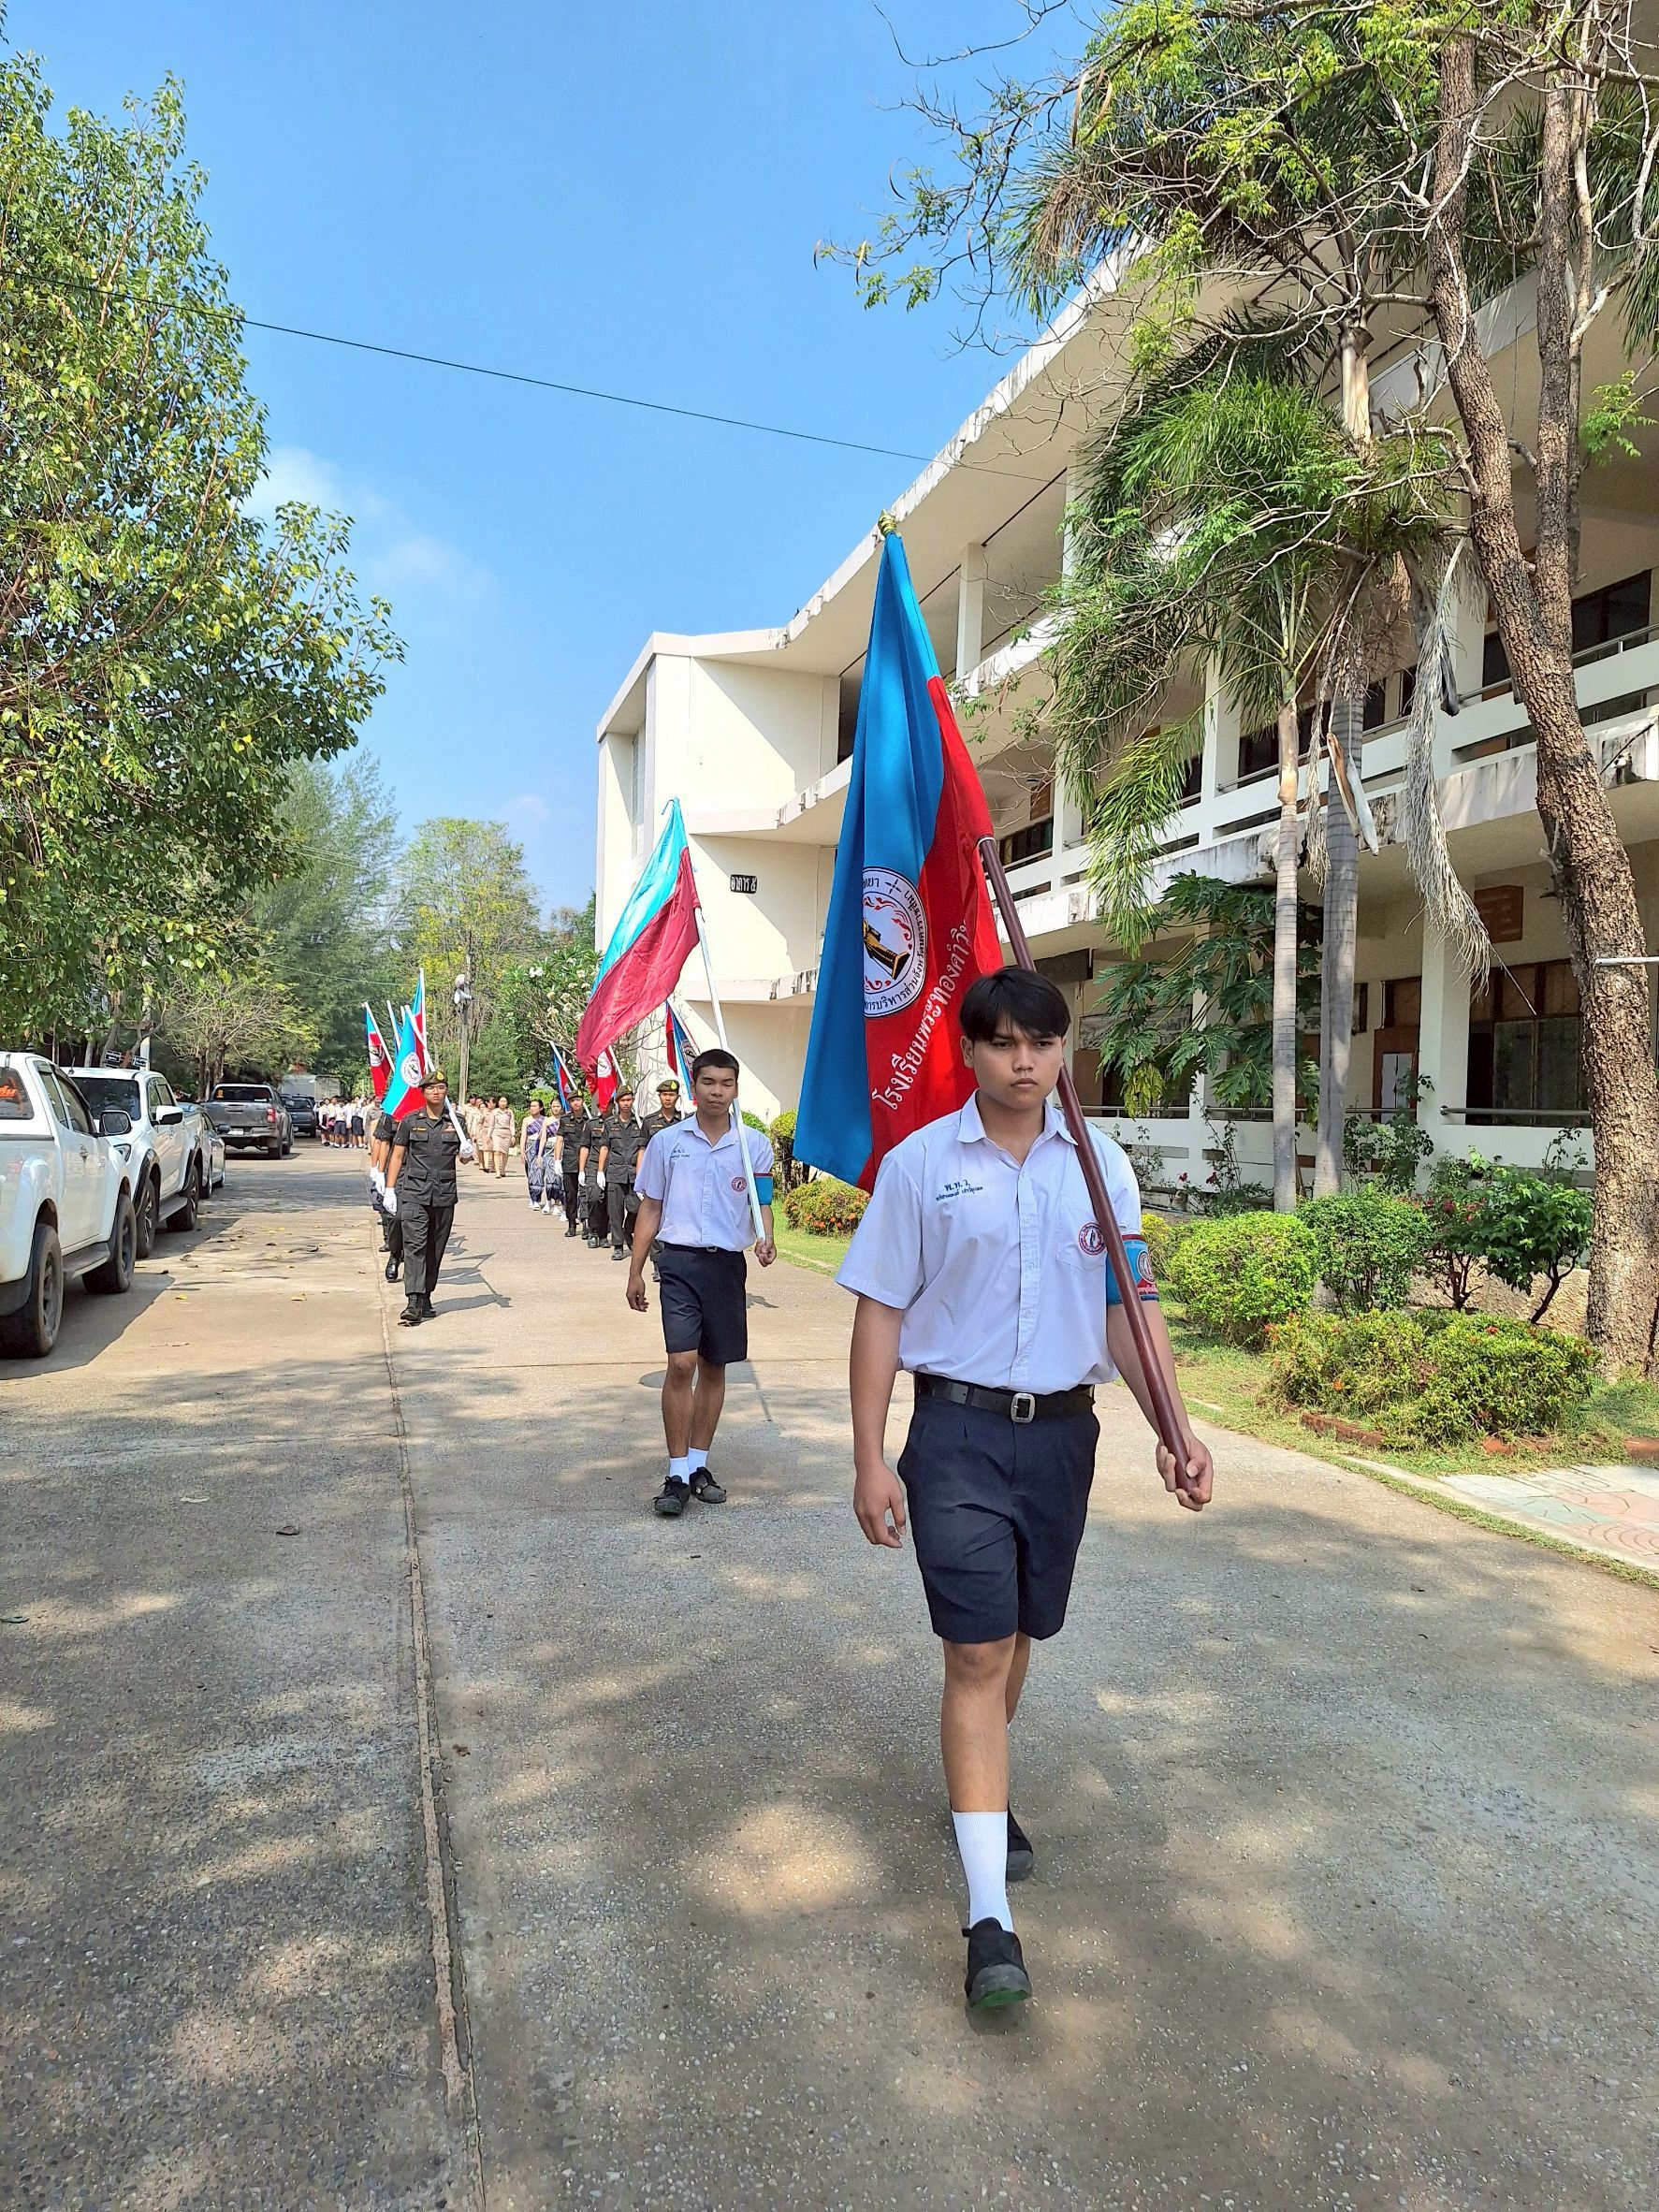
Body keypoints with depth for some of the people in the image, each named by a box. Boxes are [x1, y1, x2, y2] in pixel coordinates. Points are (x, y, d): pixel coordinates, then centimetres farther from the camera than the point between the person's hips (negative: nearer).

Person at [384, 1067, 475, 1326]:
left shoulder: (455, 1122, 9)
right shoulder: (410, 1121, 4)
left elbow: (465, 1157, 18)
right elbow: (397, 1156, 8)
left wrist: (466, 1152, -6)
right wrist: (390, 1190, 3)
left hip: (444, 1195, 3)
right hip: (414, 1193, -2)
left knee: (435, 1249, 8)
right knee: (415, 1245, -12)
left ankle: (426, 1298, 19)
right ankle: (414, 1303, -19)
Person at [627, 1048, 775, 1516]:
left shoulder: (755, 1145, 4)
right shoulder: (667, 1141, 4)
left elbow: (761, 1205, 7)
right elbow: (651, 1209, 9)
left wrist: (765, 1239, -15)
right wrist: (635, 1271, 6)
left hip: (728, 1264, 2)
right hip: (680, 1261, -2)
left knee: (714, 1367, 10)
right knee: (681, 1363, -12)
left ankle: (699, 1464, 23)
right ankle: (677, 1474, -4)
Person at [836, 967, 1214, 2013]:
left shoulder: (1101, 1165, 3)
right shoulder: (920, 1163, -5)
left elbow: (1129, 1308, 6)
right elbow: (881, 1314, -3)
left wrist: (1176, 1429, -4)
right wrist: (871, 1458, -7)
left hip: (1064, 1430, 3)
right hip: (959, 1429, -3)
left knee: (1017, 1635, 18)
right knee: (978, 1652, -5)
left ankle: (981, 1792, 46)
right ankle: (990, 1915, 3)